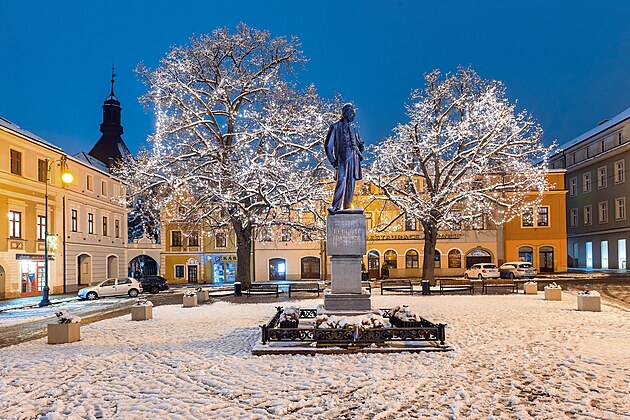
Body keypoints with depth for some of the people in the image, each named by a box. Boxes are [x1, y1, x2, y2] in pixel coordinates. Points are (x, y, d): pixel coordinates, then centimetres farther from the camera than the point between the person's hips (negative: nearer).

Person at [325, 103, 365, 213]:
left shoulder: (353, 129, 20)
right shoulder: (335, 127, 3)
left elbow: (361, 144, 32)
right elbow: (328, 145, 0)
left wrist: (360, 154, 15)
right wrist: (333, 161, -5)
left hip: (353, 159, 6)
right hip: (342, 159, -6)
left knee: (351, 184, 4)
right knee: (341, 182, -16)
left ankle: (347, 206, 9)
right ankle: (335, 206, -16)